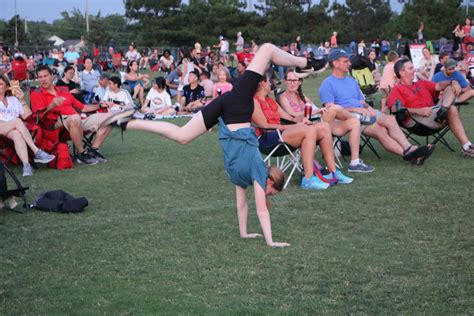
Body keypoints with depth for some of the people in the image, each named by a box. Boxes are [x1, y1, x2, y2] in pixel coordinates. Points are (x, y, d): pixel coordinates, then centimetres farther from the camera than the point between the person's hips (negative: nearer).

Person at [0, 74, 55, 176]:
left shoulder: (14, 100, 26)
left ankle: (26, 165, -54)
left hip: (13, 130, 2)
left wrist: (22, 100, 7)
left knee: (17, 134, -36)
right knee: (17, 121, -32)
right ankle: (36, 152, -39)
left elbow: (29, 118, 15)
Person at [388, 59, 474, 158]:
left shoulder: (421, 83, 31)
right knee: (452, 110, -23)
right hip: (416, 119, -8)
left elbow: (438, 86, 16)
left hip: (434, 114, 8)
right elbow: (395, 110, -12)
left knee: (451, 88, -7)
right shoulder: (397, 90, 6)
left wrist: (453, 82, -6)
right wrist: (418, 111, -24)